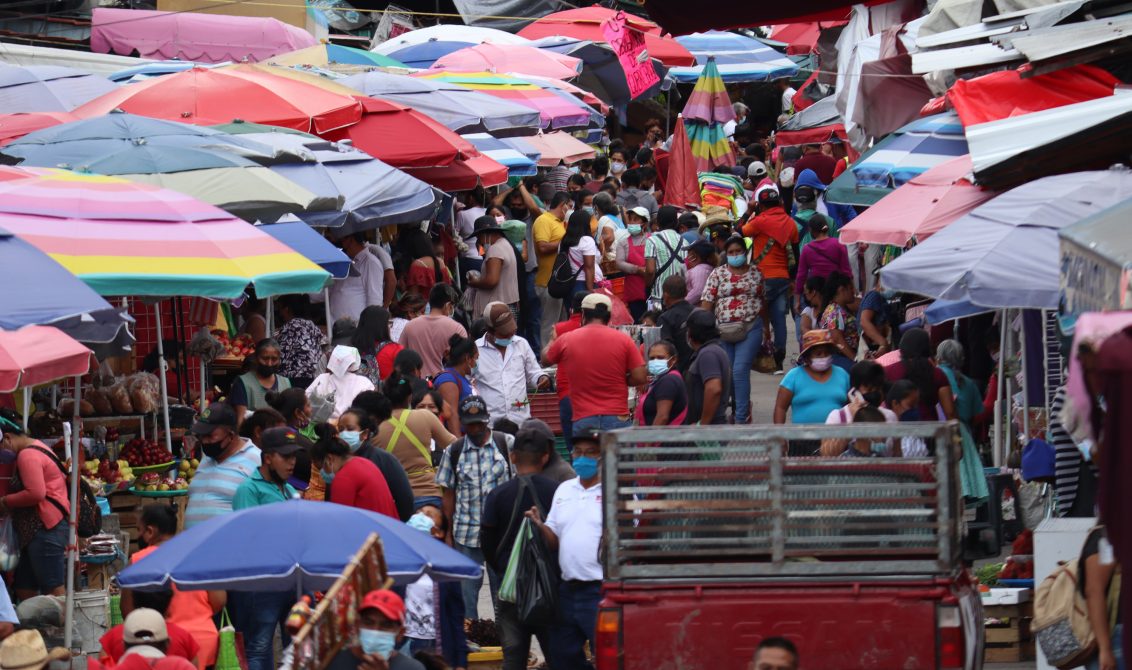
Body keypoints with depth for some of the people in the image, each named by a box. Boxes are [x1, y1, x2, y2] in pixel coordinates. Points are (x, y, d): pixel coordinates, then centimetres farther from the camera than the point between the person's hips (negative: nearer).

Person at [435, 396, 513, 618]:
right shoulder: (453, 452, 4)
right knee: (466, 589, 4)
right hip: (466, 533, 1)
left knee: (502, 588, 6)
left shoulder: (507, 444, 1)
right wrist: (447, 533, 5)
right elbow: (449, 493, 8)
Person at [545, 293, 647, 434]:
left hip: (583, 421, 0)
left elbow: (545, 360, 23)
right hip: (617, 419, 0)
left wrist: (551, 341, 44)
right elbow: (640, 377, -2)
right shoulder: (623, 340, 0)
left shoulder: (566, 340, 3)